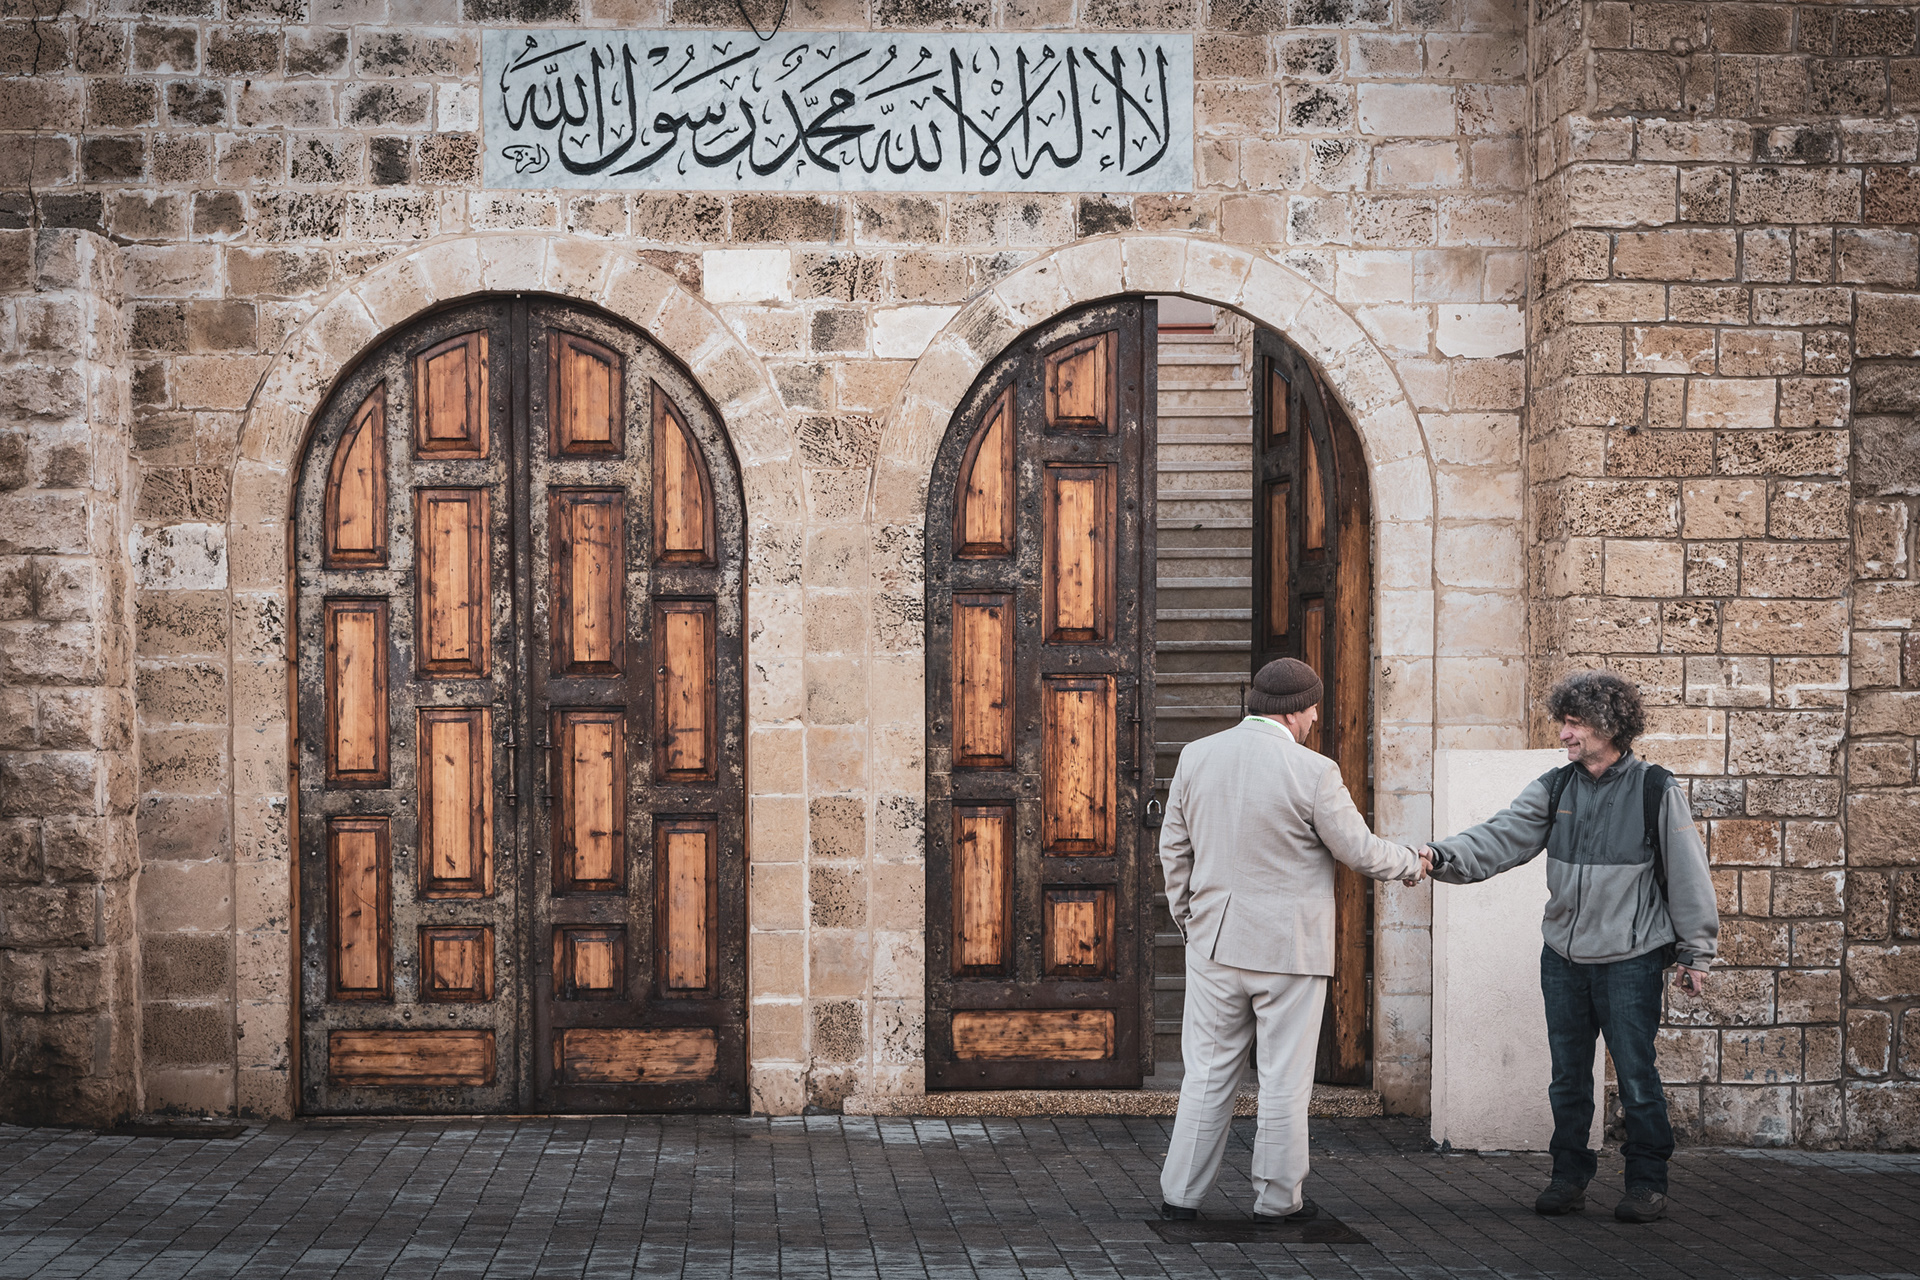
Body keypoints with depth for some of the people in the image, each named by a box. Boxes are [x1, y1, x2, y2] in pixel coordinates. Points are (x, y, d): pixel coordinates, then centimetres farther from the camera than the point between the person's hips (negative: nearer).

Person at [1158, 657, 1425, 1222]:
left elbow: (1174, 848, 9)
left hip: (1214, 940, 4)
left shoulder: (1197, 757, 1)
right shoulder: (1313, 772, -14)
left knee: (1207, 1072, 11)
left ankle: (1180, 1193, 14)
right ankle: (1278, 1198, 15)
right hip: (1290, 946, -4)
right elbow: (1360, 852, -6)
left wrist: (1186, 917, 21)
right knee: (1285, 1080, 7)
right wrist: (1412, 862, 14)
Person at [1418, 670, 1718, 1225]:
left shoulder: (1655, 790, -5)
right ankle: (1570, 1176, 22)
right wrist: (1440, 855, -21)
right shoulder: (1554, 789, 6)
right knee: (1568, 1075, 11)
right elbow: (1501, 836, -5)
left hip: (1630, 960, -4)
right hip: (1563, 959, 5)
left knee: (1635, 1074, 0)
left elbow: (1687, 873, -1)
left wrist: (1696, 952, 0)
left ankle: (1647, 1180, 13)